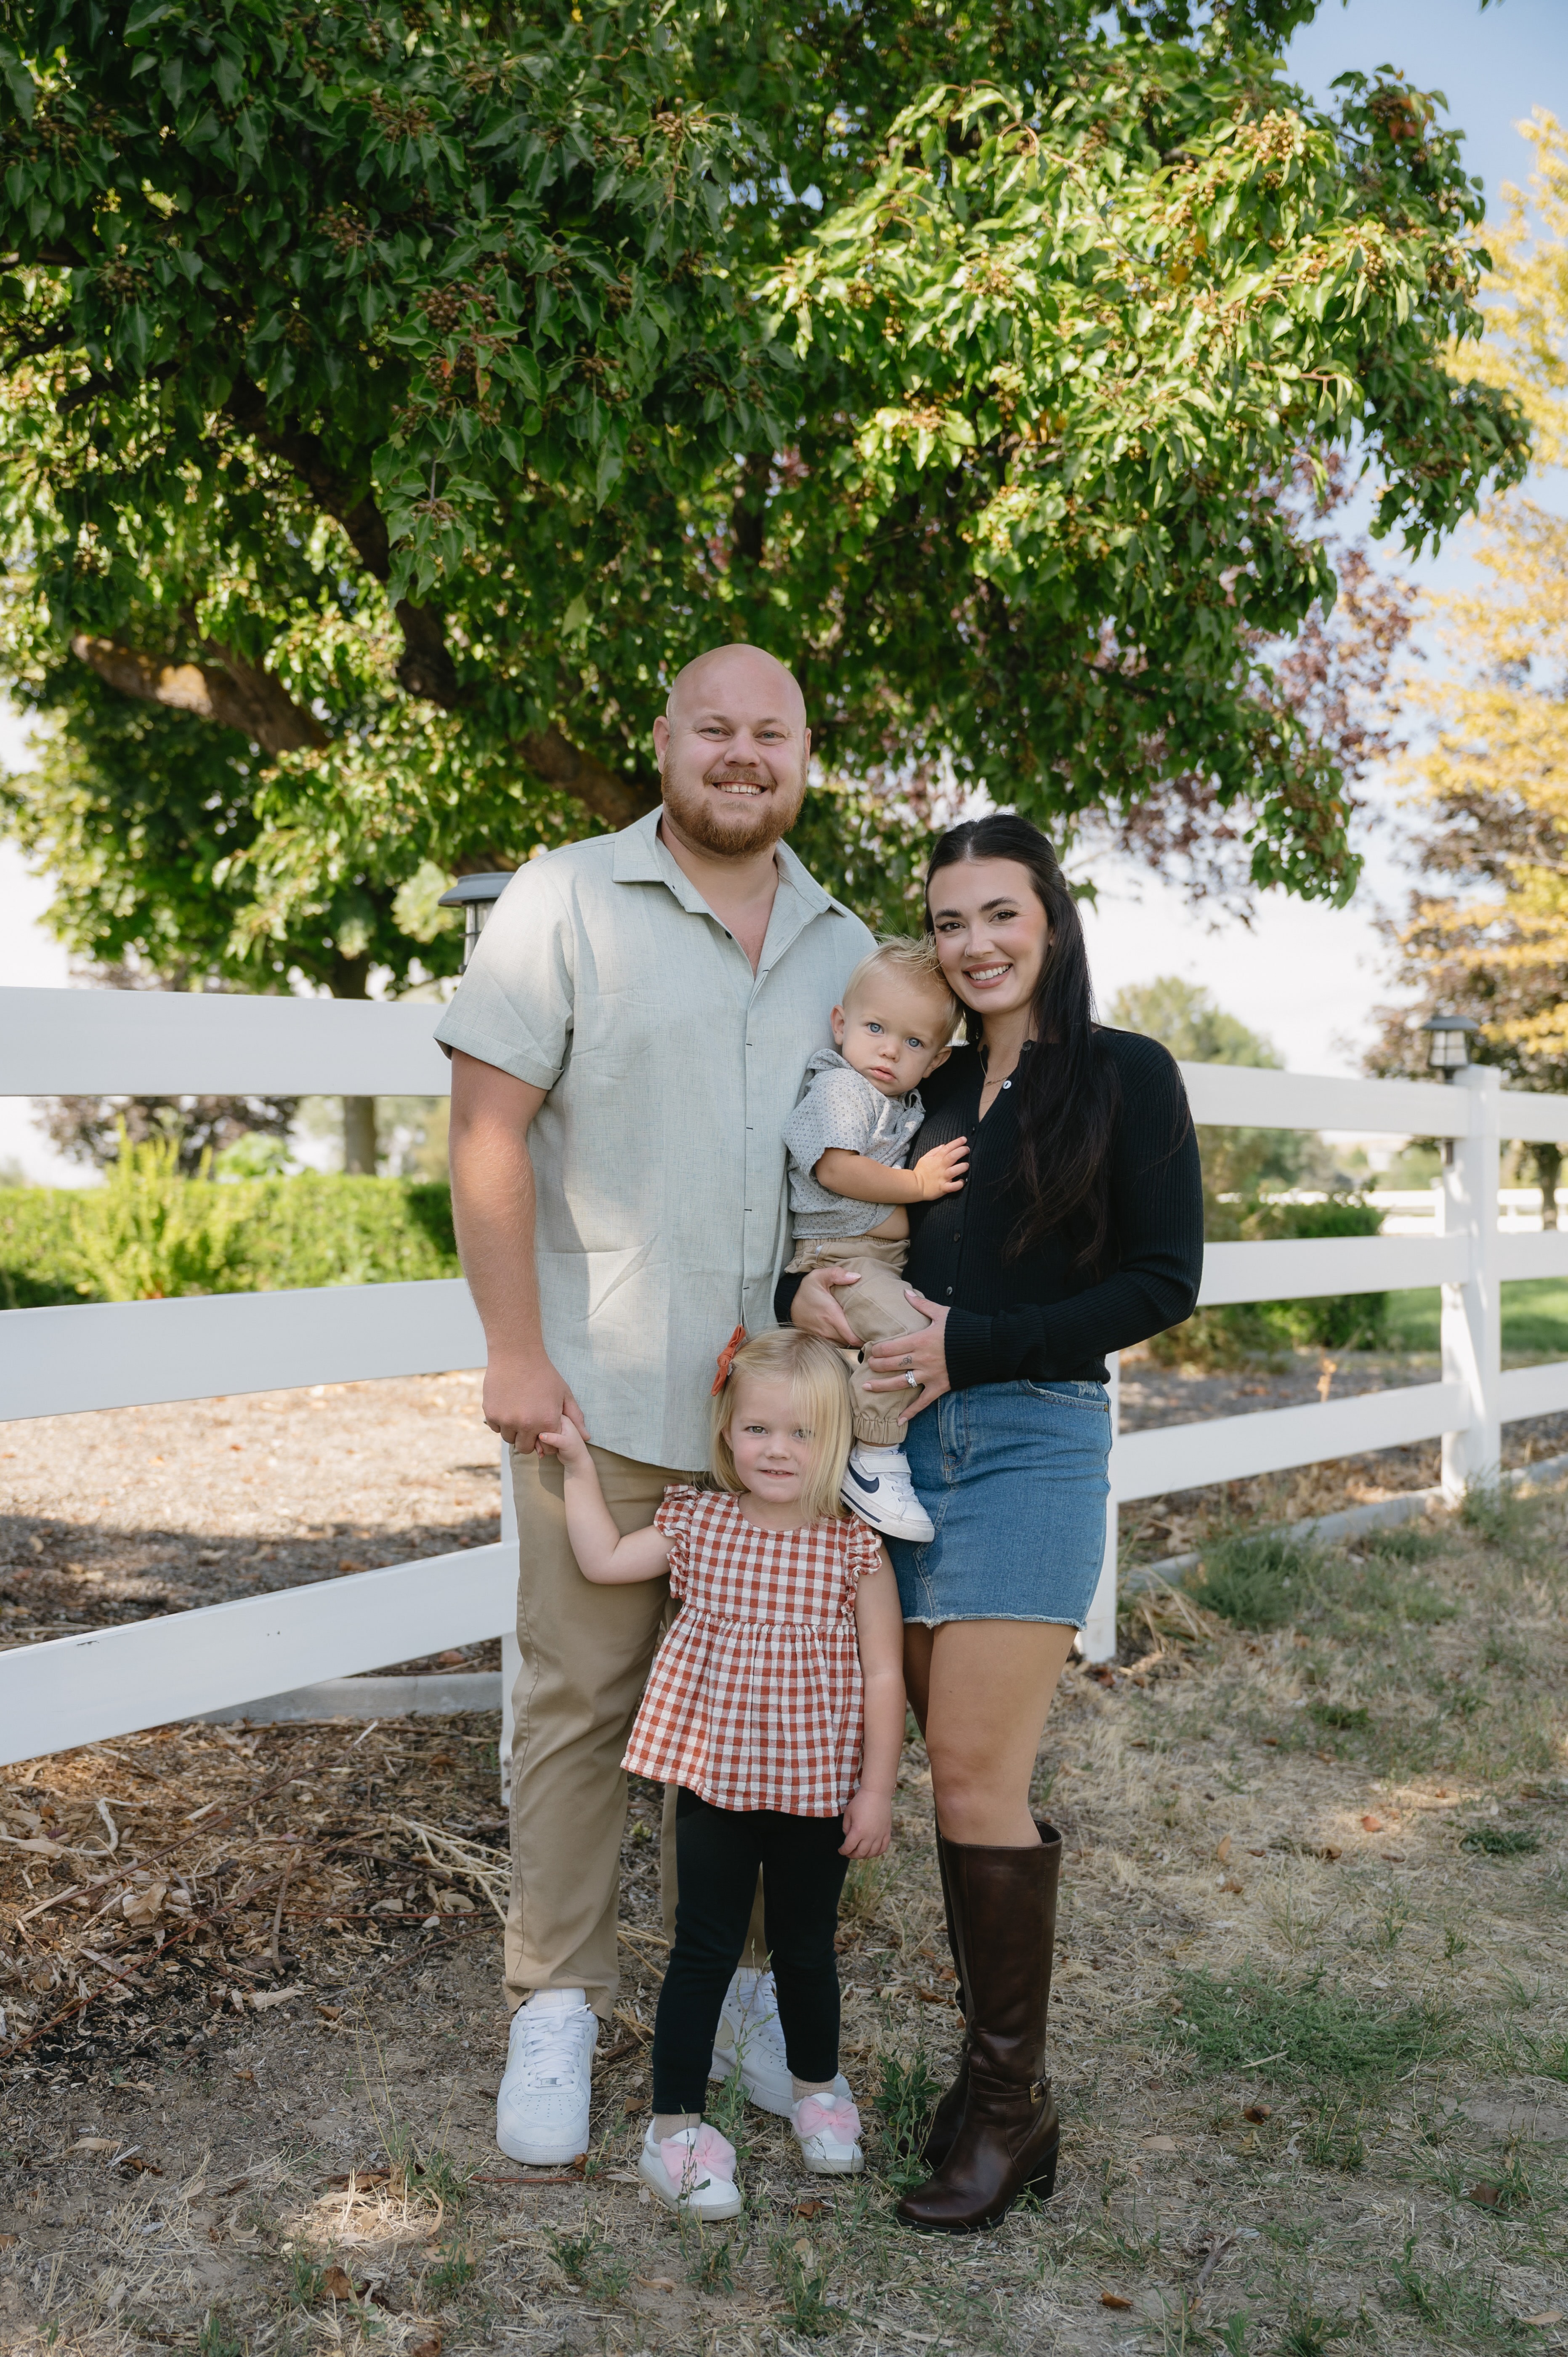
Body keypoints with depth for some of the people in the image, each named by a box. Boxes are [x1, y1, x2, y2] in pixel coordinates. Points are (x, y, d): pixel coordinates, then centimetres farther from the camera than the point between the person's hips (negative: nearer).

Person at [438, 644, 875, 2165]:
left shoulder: (844, 949, 13)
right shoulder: (565, 904, -1)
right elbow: (487, 1130, -6)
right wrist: (513, 1349, -11)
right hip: (602, 1391, -4)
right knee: (581, 1697, 2)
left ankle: (738, 1987, 28)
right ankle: (557, 2010, 18)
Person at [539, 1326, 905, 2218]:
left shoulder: (856, 1549, -9)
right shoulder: (699, 1522, -2)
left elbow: (884, 1677, -6)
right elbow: (603, 1560, 5)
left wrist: (877, 1789, -7)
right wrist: (580, 1462, 4)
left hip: (815, 1790, 0)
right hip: (716, 1782, 1)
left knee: (807, 1950, 17)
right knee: (705, 1953, 5)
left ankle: (818, 2087, 41)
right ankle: (677, 2127, 17)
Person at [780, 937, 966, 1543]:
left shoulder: (908, 1105, 18)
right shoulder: (841, 1088, -7)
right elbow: (836, 1169, -21)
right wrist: (919, 1184, -14)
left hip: (890, 1256, 9)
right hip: (841, 1255, -9)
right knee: (903, 1329, -28)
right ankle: (875, 1463, -16)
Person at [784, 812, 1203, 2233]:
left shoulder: (1126, 1077, 0)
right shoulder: (923, 1087, 15)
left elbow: (1164, 1281, -6)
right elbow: (835, 1224, 18)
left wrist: (972, 1347, -13)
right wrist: (804, 1290, -7)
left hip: (1033, 1442, -5)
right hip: (905, 1444, 5)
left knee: (975, 1778, -8)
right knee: (965, 1776, 9)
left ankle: (1013, 2103, 8)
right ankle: (995, 2073, 23)